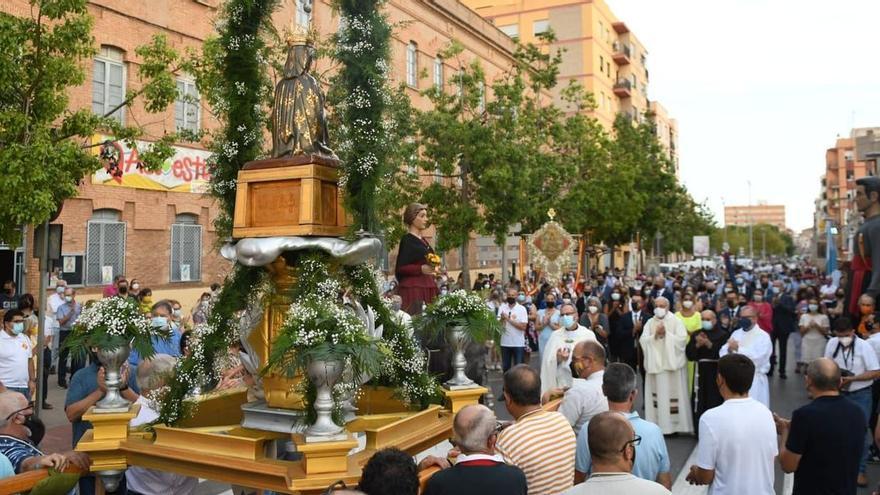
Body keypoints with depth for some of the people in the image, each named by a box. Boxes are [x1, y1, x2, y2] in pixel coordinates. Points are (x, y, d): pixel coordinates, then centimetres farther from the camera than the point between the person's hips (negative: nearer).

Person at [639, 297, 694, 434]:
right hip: (655, 363, 3)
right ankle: (658, 425, 8)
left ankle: (675, 425, 6)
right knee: (658, 394, 3)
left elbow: (682, 339, -10)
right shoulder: (650, 322, 10)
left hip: (672, 363, -3)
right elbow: (643, 341, 0)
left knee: (673, 394, -2)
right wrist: (655, 334, -13)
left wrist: (666, 333, -15)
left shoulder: (676, 321, 1)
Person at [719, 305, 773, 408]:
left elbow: (758, 357, -19)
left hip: (755, 379, -5)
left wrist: (738, 349, -20)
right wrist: (729, 349, -18)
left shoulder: (763, 336, -5)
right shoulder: (736, 333, 11)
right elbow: (723, 353, 3)